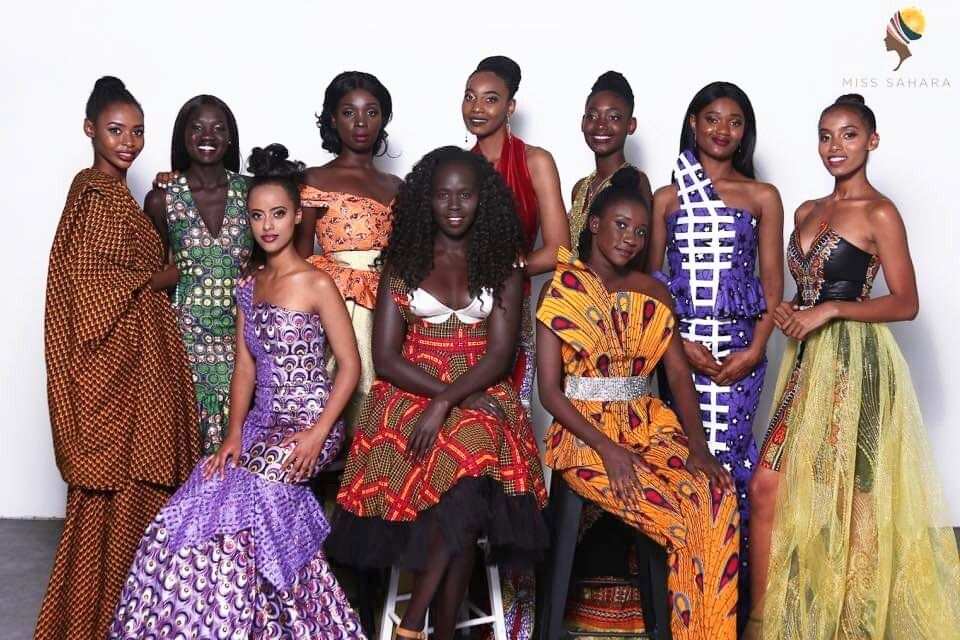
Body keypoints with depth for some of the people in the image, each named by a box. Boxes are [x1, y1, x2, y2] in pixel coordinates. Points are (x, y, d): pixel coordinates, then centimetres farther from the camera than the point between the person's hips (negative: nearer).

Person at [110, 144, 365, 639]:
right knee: (209, 491, -12)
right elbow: (245, 367, 10)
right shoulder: (249, 286, 11)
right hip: (261, 420, 6)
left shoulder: (317, 285, -8)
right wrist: (233, 435, -3)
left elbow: (350, 365, -9)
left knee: (237, 498, -21)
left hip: (309, 423, -6)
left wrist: (318, 434, -17)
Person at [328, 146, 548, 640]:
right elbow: (385, 358, -1)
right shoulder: (402, 261, 7)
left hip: (480, 396, 1)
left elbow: (500, 352, -2)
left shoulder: (502, 266, 8)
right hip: (409, 394, -1)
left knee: (473, 450, -32)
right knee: (463, 503, -29)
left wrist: (446, 403, -19)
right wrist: (457, 398, -13)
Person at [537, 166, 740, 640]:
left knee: (720, 496, -24)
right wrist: (607, 449, -17)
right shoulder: (561, 291, -2)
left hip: (649, 426, 4)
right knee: (682, 515, -26)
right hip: (585, 431, -4)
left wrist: (697, 445, -12)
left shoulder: (654, 293, 12)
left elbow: (679, 374, 4)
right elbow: (550, 390, -7)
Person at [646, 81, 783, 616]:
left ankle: (734, 592, 5)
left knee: (727, 456, -5)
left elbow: (772, 281, 7)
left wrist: (755, 350, -6)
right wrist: (679, 343, -6)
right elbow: (650, 278, 7)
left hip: (739, 348, -1)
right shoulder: (667, 198, 11)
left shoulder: (763, 197, 10)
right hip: (678, 345, 1)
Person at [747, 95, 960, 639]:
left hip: (854, 361, -7)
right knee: (768, 488, 3)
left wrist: (830, 310, -17)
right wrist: (787, 311, 2)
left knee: (849, 497, -1)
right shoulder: (807, 212, 16)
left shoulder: (879, 213, -5)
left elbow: (905, 303, -8)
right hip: (808, 360, 7)